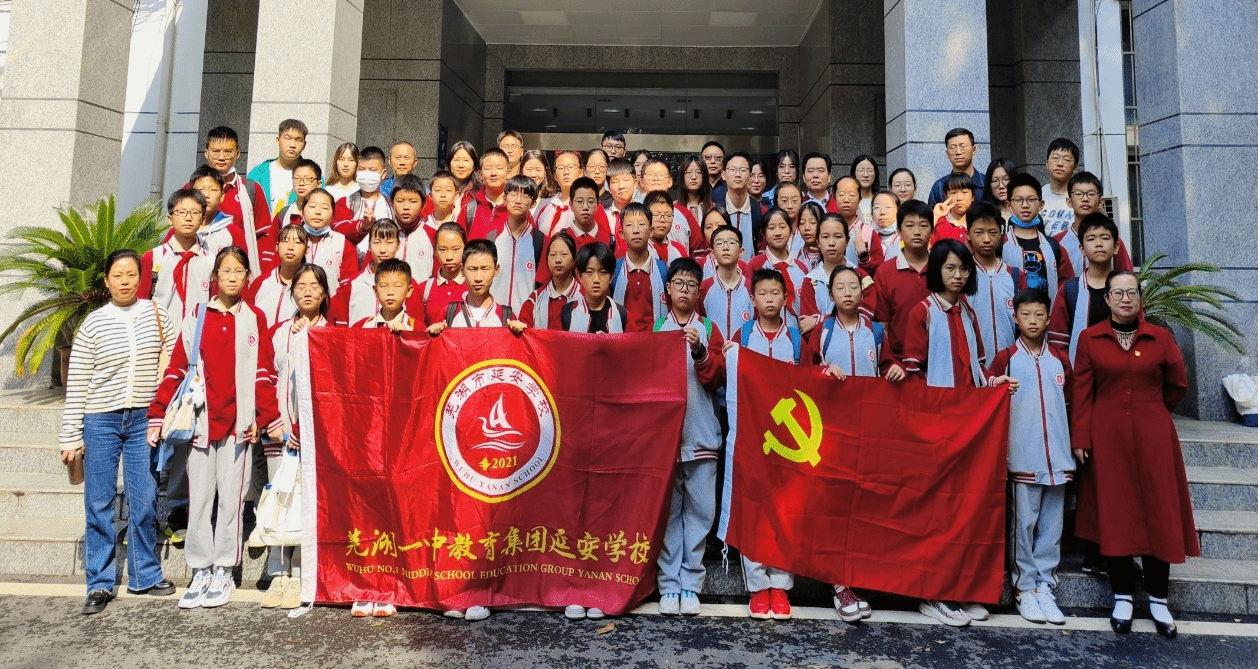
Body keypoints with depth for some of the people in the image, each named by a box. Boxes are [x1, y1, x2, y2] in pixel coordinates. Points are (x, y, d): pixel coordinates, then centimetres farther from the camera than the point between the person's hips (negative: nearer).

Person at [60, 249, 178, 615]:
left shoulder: (156, 315, 2)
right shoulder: (93, 323, -1)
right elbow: (76, 384, 1)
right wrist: (70, 436, 0)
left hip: (144, 419, 1)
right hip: (101, 421, -1)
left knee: (144, 501, 6)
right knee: (99, 503, 4)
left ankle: (146, 575, 21)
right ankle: (100, 584, 16)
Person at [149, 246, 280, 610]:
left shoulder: (255, 319, 4)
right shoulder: (197, 317, 8)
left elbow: (264, 373, 1)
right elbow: (176, 368, 6)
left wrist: (269, 420, -5)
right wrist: (158, 415, 2)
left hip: (237, 422, -1)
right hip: (200, 422, 2)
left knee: (230, 496, 4)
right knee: (199, 497, 5)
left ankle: (224, 572, 14)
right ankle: (200, 572, 16)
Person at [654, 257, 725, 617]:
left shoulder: (709, 329, 10)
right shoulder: (655, 329, 10)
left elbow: (717, 378, -1)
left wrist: (700, 351, -16)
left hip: (700, 432, 0)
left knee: (699, 509, 0)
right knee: (668, 510, 3)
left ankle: (691, 584, 9)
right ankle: (669, 584, 10)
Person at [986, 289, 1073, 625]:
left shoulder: (1060, 360, 11)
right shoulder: (1005, 358, 2)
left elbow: (1070, 404, 16)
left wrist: (1075, 443, 11)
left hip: (1057, 455, 3)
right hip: (1022, 455, -3)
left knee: (1052, 525, 6)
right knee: (1024, 523, 1)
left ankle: (1045, 587, 15)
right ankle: (1025, 589, 10)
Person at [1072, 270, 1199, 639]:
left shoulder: (1160, 338, 3)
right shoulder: (1090, 338, 0)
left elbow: (1177, 385, 14)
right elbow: (1081, 391, -2)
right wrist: (1080, 438, -6)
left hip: (1153, 436, 1)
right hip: (1107, 437, -1)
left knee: (1157, 512, 3)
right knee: (1114, 512, 4)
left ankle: (1158, 599, 15)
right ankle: (1122, 597, 14)